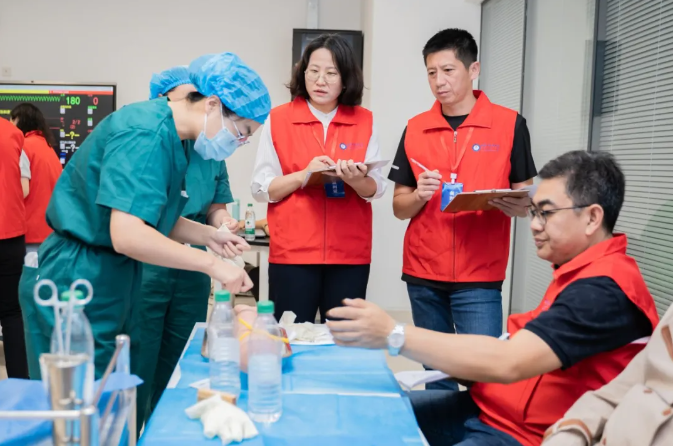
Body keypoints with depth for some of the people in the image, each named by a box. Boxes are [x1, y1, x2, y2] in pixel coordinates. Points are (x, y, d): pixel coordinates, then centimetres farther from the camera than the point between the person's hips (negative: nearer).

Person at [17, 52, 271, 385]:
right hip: (75, 284, -9)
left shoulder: (169, 136, 7)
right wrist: (211, 264, -25)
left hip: (115, 283, 9)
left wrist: (207, 235, 1)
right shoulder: (146, 135, -22)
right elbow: (127, 235, -31)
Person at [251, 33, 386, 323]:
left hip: (350, 253, 2)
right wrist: (304, 175, -18)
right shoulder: (278, 119, 0)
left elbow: (376, 189, 2)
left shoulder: (364, 121, 4)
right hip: (292, 251, -1)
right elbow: (260, 189, -2)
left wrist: (355, 179, -19)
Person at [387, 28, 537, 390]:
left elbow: (526, 199, 4)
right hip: (422, 272, 3)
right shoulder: (414, 129, 5)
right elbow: (399, 207, 9)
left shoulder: (509, 124, -1)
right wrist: (418, 195, -13)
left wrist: (515, 206, -18)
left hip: (479, 274, -2)